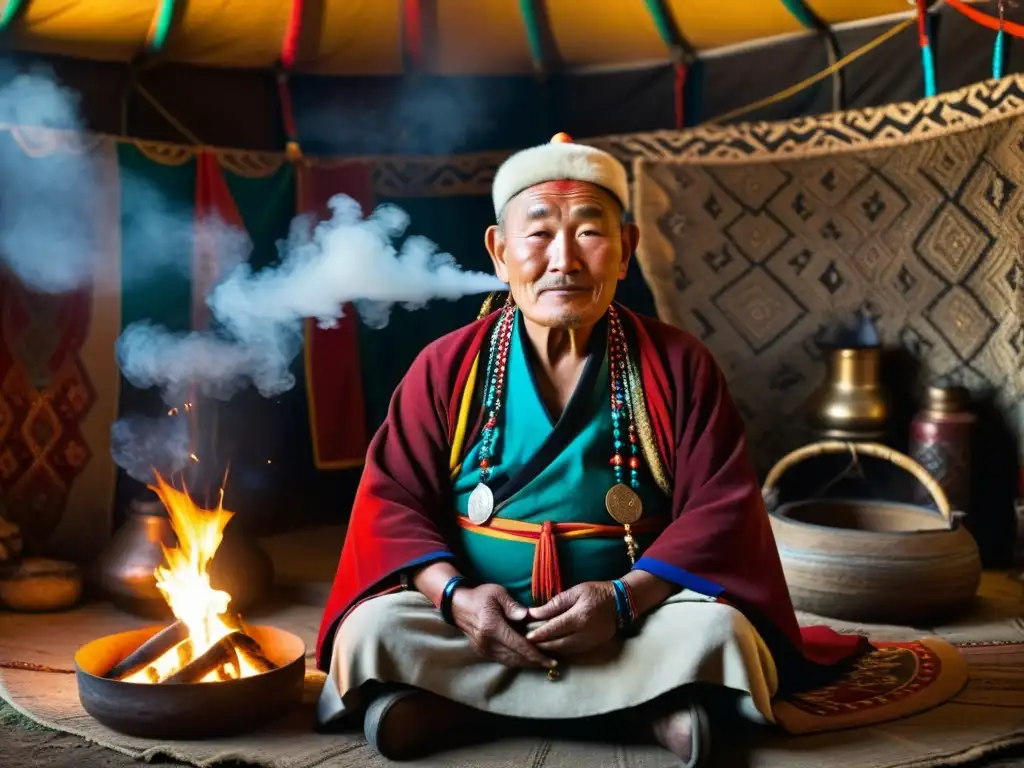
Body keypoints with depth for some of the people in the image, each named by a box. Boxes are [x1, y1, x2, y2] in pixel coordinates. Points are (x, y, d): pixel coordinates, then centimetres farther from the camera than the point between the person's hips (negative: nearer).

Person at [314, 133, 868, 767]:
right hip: (479, 622, 1)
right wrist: (453, 593, -19)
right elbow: (392, 499, 0)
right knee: (371, 633, -25)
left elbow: (720, 507, -6)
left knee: (718, 633, -28)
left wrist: (624, 598, -21)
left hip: (629, 621, 0)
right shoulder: (446, 367, 1)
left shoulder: (678, 365, -1)